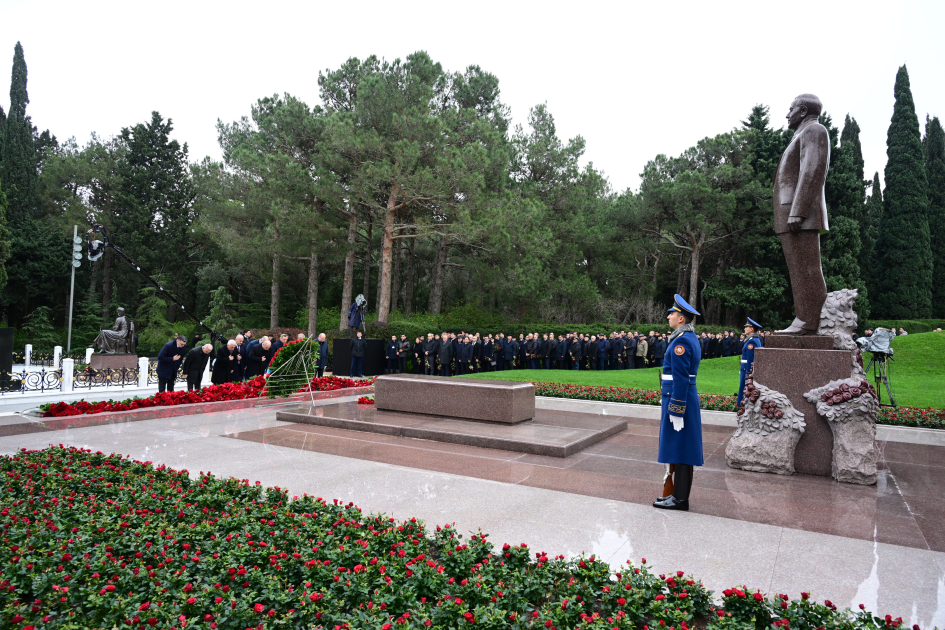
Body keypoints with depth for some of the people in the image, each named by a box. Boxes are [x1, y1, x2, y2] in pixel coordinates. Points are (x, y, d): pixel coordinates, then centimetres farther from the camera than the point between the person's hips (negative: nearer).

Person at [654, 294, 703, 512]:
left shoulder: (681, 341, -18)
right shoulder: (690, 337, 14)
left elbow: (681, 379, -22)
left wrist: (676, 411, -21)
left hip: (678, 399, -10)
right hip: (687, 398, 10)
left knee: (679, 448, -3)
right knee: (681, 450, 15)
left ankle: (680, 499, 5)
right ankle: (678, 494, 24)